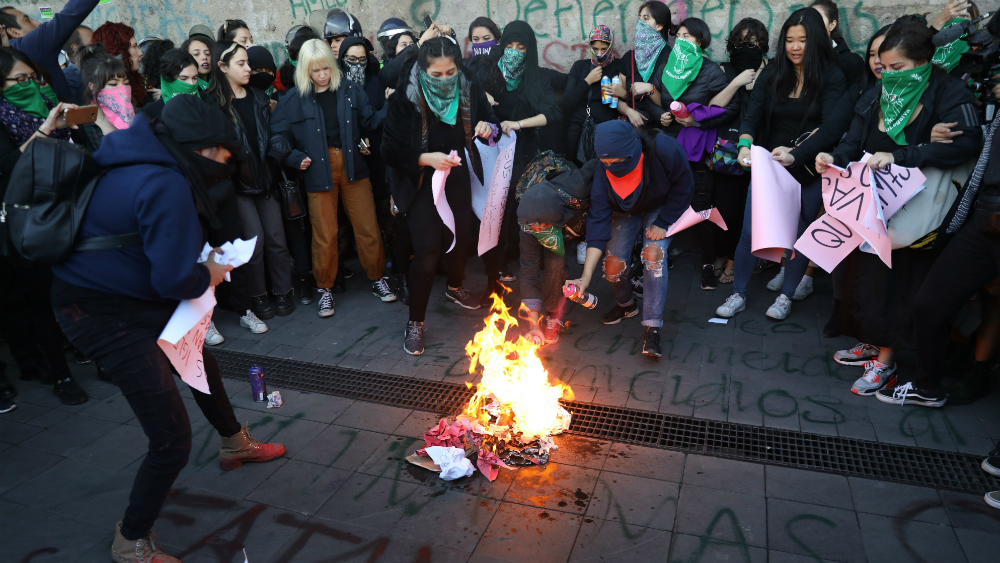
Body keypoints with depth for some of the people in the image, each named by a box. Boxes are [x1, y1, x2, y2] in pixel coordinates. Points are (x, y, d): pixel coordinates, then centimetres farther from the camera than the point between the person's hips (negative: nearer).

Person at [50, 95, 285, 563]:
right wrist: (209, 275, -8)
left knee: (202, 364, 29)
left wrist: (201, 264, 1)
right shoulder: (168, 186, -27)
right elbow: (175, 279, -29)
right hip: (106, 316, -11)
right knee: (172, 441, -7)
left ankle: (234, 444, 54)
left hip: (133, 296, 11)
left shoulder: (143, 166, 4)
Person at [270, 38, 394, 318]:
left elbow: (370, 121, 1)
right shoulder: (294, 99, -1)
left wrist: (390, 109, -15)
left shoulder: (349, 90, 3)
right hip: (319, 172, -1)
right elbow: (278, 136, 1)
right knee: (325, 234, 6)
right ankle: (325, 288, 25)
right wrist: (295, 158, -12)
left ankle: (377, 278, 26)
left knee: (368, 227, 5)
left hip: (353, 167, 1)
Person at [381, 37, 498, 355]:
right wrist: (426, 158, -29)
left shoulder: (470, 91, -6)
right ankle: (415, 322, 8)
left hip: (459, 182, 4)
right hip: (421, 184, -4)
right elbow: (392, 150, -14)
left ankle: (454, 287, 50)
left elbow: (492, 122, 10)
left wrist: (488, 128, -14)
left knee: (461, 238, 17)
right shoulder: (405, 98, -15)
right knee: (427, 250, -8)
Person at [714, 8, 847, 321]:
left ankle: (786, 296, 25)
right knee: (750, 231, -1)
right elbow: (751, 116, -6)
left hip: (809, 172, -1)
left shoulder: (832, 77, -8)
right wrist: (745, 145, -27)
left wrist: (796, 152, -34)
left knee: (801, 234, 8)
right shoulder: (771, 74, 0)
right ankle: (738, 295, 13)